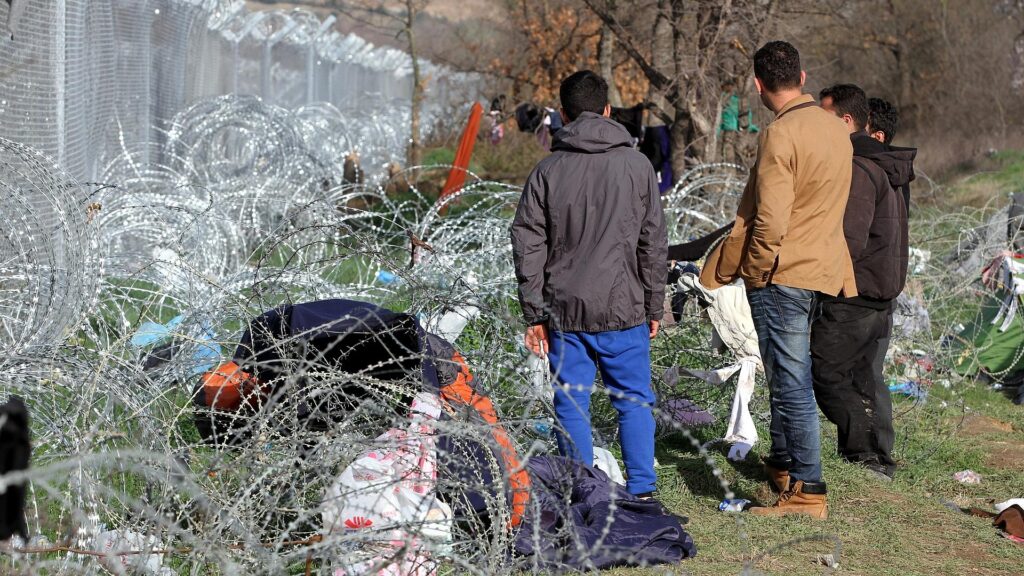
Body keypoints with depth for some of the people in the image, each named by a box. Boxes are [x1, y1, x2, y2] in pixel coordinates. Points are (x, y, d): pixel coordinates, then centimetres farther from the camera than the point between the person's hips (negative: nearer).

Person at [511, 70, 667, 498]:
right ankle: (641, 491, 9)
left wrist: (534, 314, 4)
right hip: (623, 308, 0)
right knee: (634, 401, 9)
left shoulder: (548, 170, 0)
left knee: (572, 405, 6)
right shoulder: (637, 165, 0)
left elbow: (527, 243, 0)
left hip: (565, 311, 0)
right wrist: (654, 307, 9)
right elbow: (654, 243, 2)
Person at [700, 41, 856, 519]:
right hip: (823, 269, 8)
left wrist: (753, 272, -7)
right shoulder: (835, 130, 8)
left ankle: (807, 493, -2)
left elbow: (770, 223, -21)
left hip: (781, 274, -8)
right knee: (787, 375, 21)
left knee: (791, 384, -4)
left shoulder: (780, 135, -18)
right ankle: (784, 465, 34)